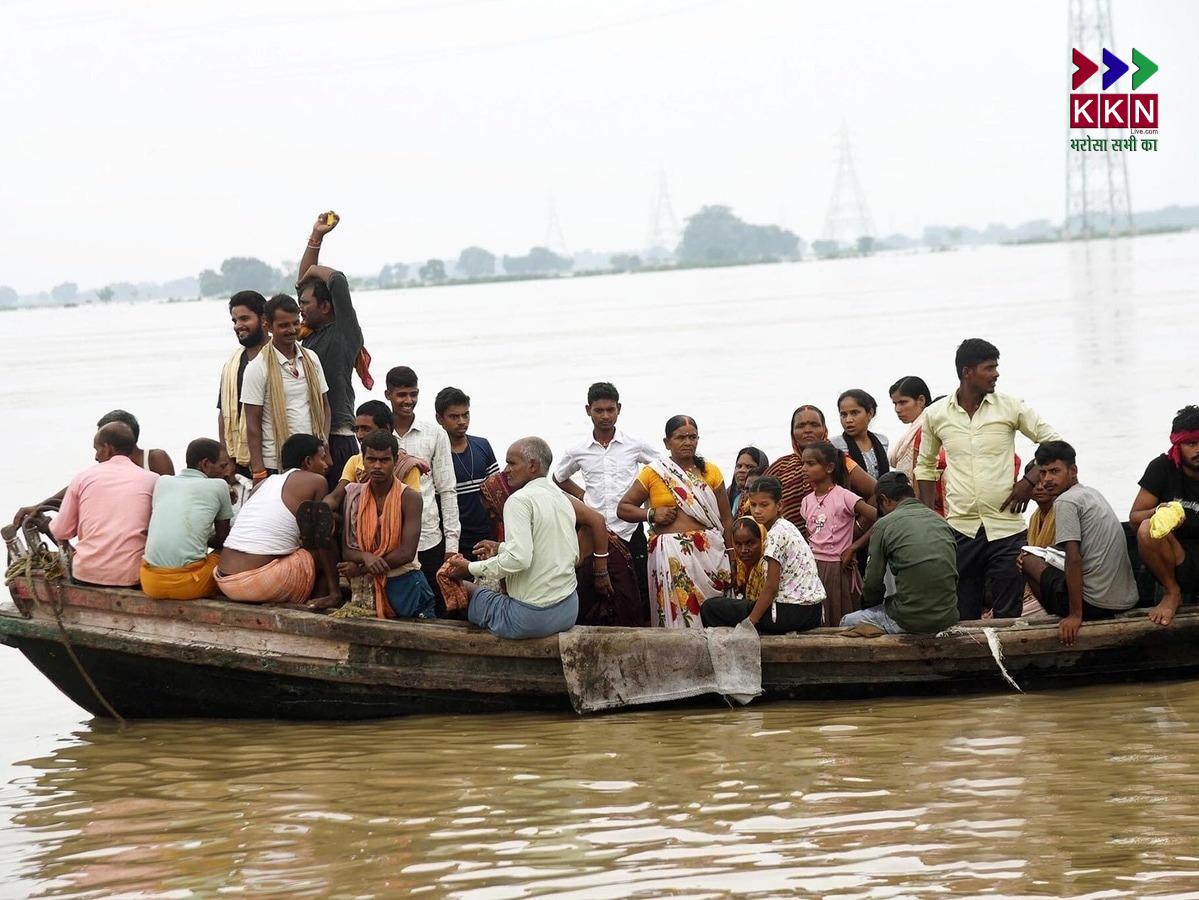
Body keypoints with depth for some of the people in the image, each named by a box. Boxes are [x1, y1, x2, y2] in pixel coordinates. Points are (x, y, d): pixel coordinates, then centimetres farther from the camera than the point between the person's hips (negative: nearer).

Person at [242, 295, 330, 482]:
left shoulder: (311, 359, 11)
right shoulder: (258, 368, -6)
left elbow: (324, 406, 17)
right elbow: (252, 424, -6)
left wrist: (324, 445, 0)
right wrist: (258, 471, -12)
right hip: (275, 465, -5)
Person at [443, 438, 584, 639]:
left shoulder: (520, 500, -14)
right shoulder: (563, 499, 11)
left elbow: (519, 559, -25)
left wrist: (471, 568, -14)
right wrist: (501, 549, 20)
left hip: (533, 617, -8)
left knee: (466, 589, 10)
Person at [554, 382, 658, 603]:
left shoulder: (636, 446, 0)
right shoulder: (578, 452, 5)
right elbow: (559, 478, 23)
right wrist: (581, 495, 9)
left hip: (630, 532, -1)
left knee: (640, 593, -3)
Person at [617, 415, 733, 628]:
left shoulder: (710, 472, 12)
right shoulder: (653, 473, 8)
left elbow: (726, 519, 14)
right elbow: (623, 508, 12)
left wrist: (732, 555, 7)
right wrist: (652, 514, -5)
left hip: (708, 552, 1)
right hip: (670, 554, -1)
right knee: (676, 612, -9)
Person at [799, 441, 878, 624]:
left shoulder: (843, 497, -10)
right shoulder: (807, 501, 8)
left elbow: (877, 519, -16)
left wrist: (854, 547, -11)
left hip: (838, 567, -5)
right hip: (813, 566, 5)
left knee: (840, 621, -2)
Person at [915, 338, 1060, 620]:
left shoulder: (1010, 408, 0)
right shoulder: (935, 415, 4)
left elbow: (1053, 443, 6)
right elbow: (925, 466, 17)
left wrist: (1031, 481, -7)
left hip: (1006, 528, -1)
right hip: (959, 529, 1)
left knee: (1008, 616, -2)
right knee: (963, 618, 3)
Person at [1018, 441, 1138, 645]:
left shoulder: (1066, 501, -12)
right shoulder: (1092, 493, 17)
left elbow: (1074, 559, -20)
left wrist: (1075, 615, -18)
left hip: (1094, 603, -10)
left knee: (1027, 559, 9)